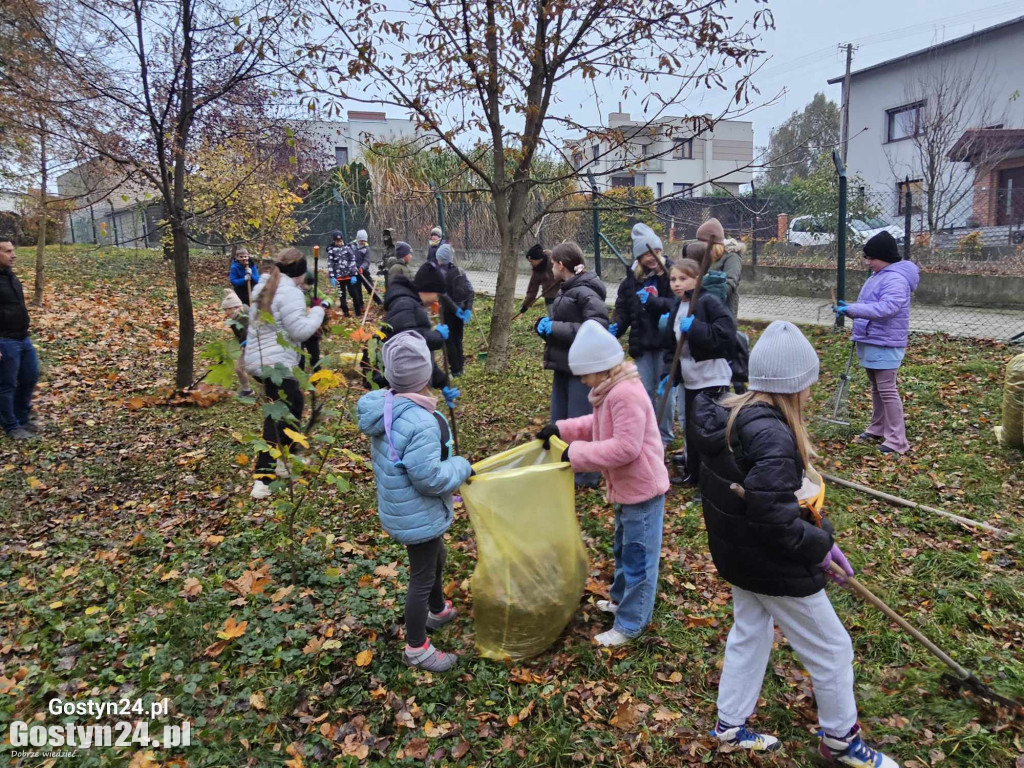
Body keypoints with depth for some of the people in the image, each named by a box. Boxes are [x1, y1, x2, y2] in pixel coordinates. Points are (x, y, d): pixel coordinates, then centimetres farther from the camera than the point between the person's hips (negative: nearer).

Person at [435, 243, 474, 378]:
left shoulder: (439, 273, -11)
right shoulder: (461, 271, 4)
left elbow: (443, 295, -23)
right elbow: (470, 291, -4)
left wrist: (455, 309, -20)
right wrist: (468, 309, -10)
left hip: (448, 311, -5)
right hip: (461, 310, 5)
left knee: (449, 340, 5)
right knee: (458, 339, 17)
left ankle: (455, 370, 7)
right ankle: (460, 367, 24)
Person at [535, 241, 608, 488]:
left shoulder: (585, 292, -16)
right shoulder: (566, 289, 13)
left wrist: (555, 328, -23)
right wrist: (544, 324, -2)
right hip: (563, 365, 9)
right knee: (560, 421, 15)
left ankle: (587, 476, 12)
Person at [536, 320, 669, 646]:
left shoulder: (626, 394, -28)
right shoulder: (612, 390, 5)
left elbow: (625, 448, -31)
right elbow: (597, 425, 18)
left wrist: (577, 453, -25)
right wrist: (561, 429, 6)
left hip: (641, 488, -11)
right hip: (628, 486, 11)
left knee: (637, 557, 4)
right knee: (624, 549, 27)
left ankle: (630, 623, 16)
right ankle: (622, 599, 46)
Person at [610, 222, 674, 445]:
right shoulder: (632, 279, 4)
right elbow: (623, 307, 8)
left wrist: (654, 301, -26)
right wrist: (616, 326, -9)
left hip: (665, 341, -4)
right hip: (641, 343, 4)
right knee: (644, 390, 12)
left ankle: (664, 435, 21)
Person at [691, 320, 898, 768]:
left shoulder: (730, 417, -1)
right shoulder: (773, 437, -30)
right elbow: (773, 517, -33)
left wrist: (819, 534, 7)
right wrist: (819, 545, -16)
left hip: (736, 553, 9)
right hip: (773, 564, -9)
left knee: (749, 634, 25)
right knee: (831, 648, 14)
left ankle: (731, 726, 39)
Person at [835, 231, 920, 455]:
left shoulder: (896, 279, -19)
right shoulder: (878, 276, 14)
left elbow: (885, 308, -32)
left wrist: (851, 309, -35)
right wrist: (851, 308, 4)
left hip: (885, 345, -10)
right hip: (871, 342, 10)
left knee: (887, 390, -8)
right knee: (876, 388, 19)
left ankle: (897, 440, -3)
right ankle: (878, 428, 32)